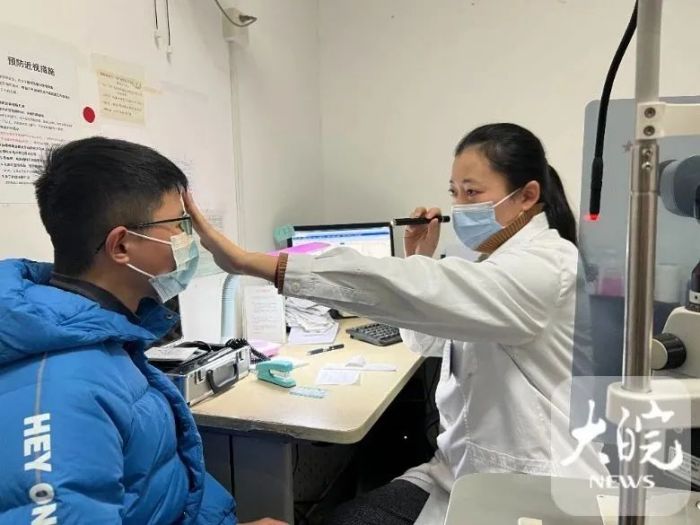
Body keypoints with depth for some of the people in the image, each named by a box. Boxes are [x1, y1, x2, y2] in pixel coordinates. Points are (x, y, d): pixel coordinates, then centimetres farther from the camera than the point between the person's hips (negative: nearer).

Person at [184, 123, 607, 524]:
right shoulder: (498, 262, 8)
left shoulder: (547, 266, -21)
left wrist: (252, 262, -40)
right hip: (464, 469, 8)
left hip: (530, 491, -7)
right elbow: (428, 343, 19)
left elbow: (419, 290, -36)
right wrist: (420, 260, 1)